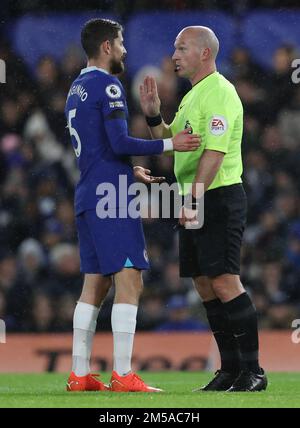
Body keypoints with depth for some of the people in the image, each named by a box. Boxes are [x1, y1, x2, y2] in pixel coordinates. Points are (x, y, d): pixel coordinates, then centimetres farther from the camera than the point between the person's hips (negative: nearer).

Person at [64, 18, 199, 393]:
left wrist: (130, 172, 28)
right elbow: (119, 142, -18)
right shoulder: (107, 85, -10)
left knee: (95, 285, 11)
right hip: (112, 197, -9)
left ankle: (79, 375, 11)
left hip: (87, 197, 10)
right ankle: (123, 376, -15)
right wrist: (169, 144, -13)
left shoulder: (77, 90, 18)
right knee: (129, 282, -10)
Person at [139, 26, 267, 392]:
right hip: (195, 201, 10)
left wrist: (194, 200, -24)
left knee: (224, 282, -14)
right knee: (205, 285, 9)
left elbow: (214, 152, -21)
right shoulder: (192, 96, 18)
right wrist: (153, 115, 7)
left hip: (219, 198, -10)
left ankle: (252, 371, -12)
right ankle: (230, 369, 13)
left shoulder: (219, 94, -13)